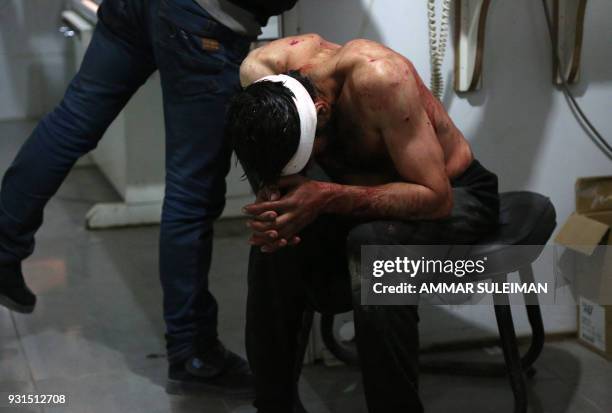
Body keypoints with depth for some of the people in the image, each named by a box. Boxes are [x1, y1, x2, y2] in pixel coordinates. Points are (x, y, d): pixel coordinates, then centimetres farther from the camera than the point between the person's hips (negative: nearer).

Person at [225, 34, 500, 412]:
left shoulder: (377, 77, -35)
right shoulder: (260, 71, -19)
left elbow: (436, 197, -32)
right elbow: (272, 159, -5)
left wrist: (328, 198, -41)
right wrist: (272, 195, -29)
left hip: (452, 191, -5)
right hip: (366, 180, 5)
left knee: (373, 245, -36)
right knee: (275, 235, -22)